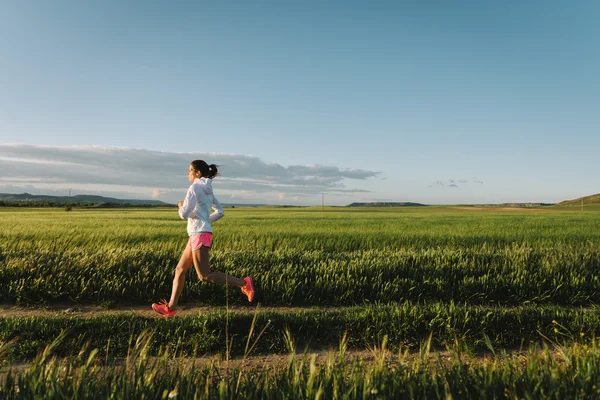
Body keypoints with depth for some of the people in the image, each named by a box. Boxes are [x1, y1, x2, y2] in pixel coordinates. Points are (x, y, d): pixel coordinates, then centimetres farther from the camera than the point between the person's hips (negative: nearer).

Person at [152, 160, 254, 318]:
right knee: (180, 269, 11)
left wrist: (181, 206, 3)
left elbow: (184, 214, -17)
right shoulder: (208, 190, 15)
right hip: (197, 235, 10)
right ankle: (170, 308, 15)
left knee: (204, 276, -6)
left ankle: (243, 283, -5)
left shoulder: (195, 187, -11)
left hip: (200, 234, -10)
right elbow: (220, 212, 17)